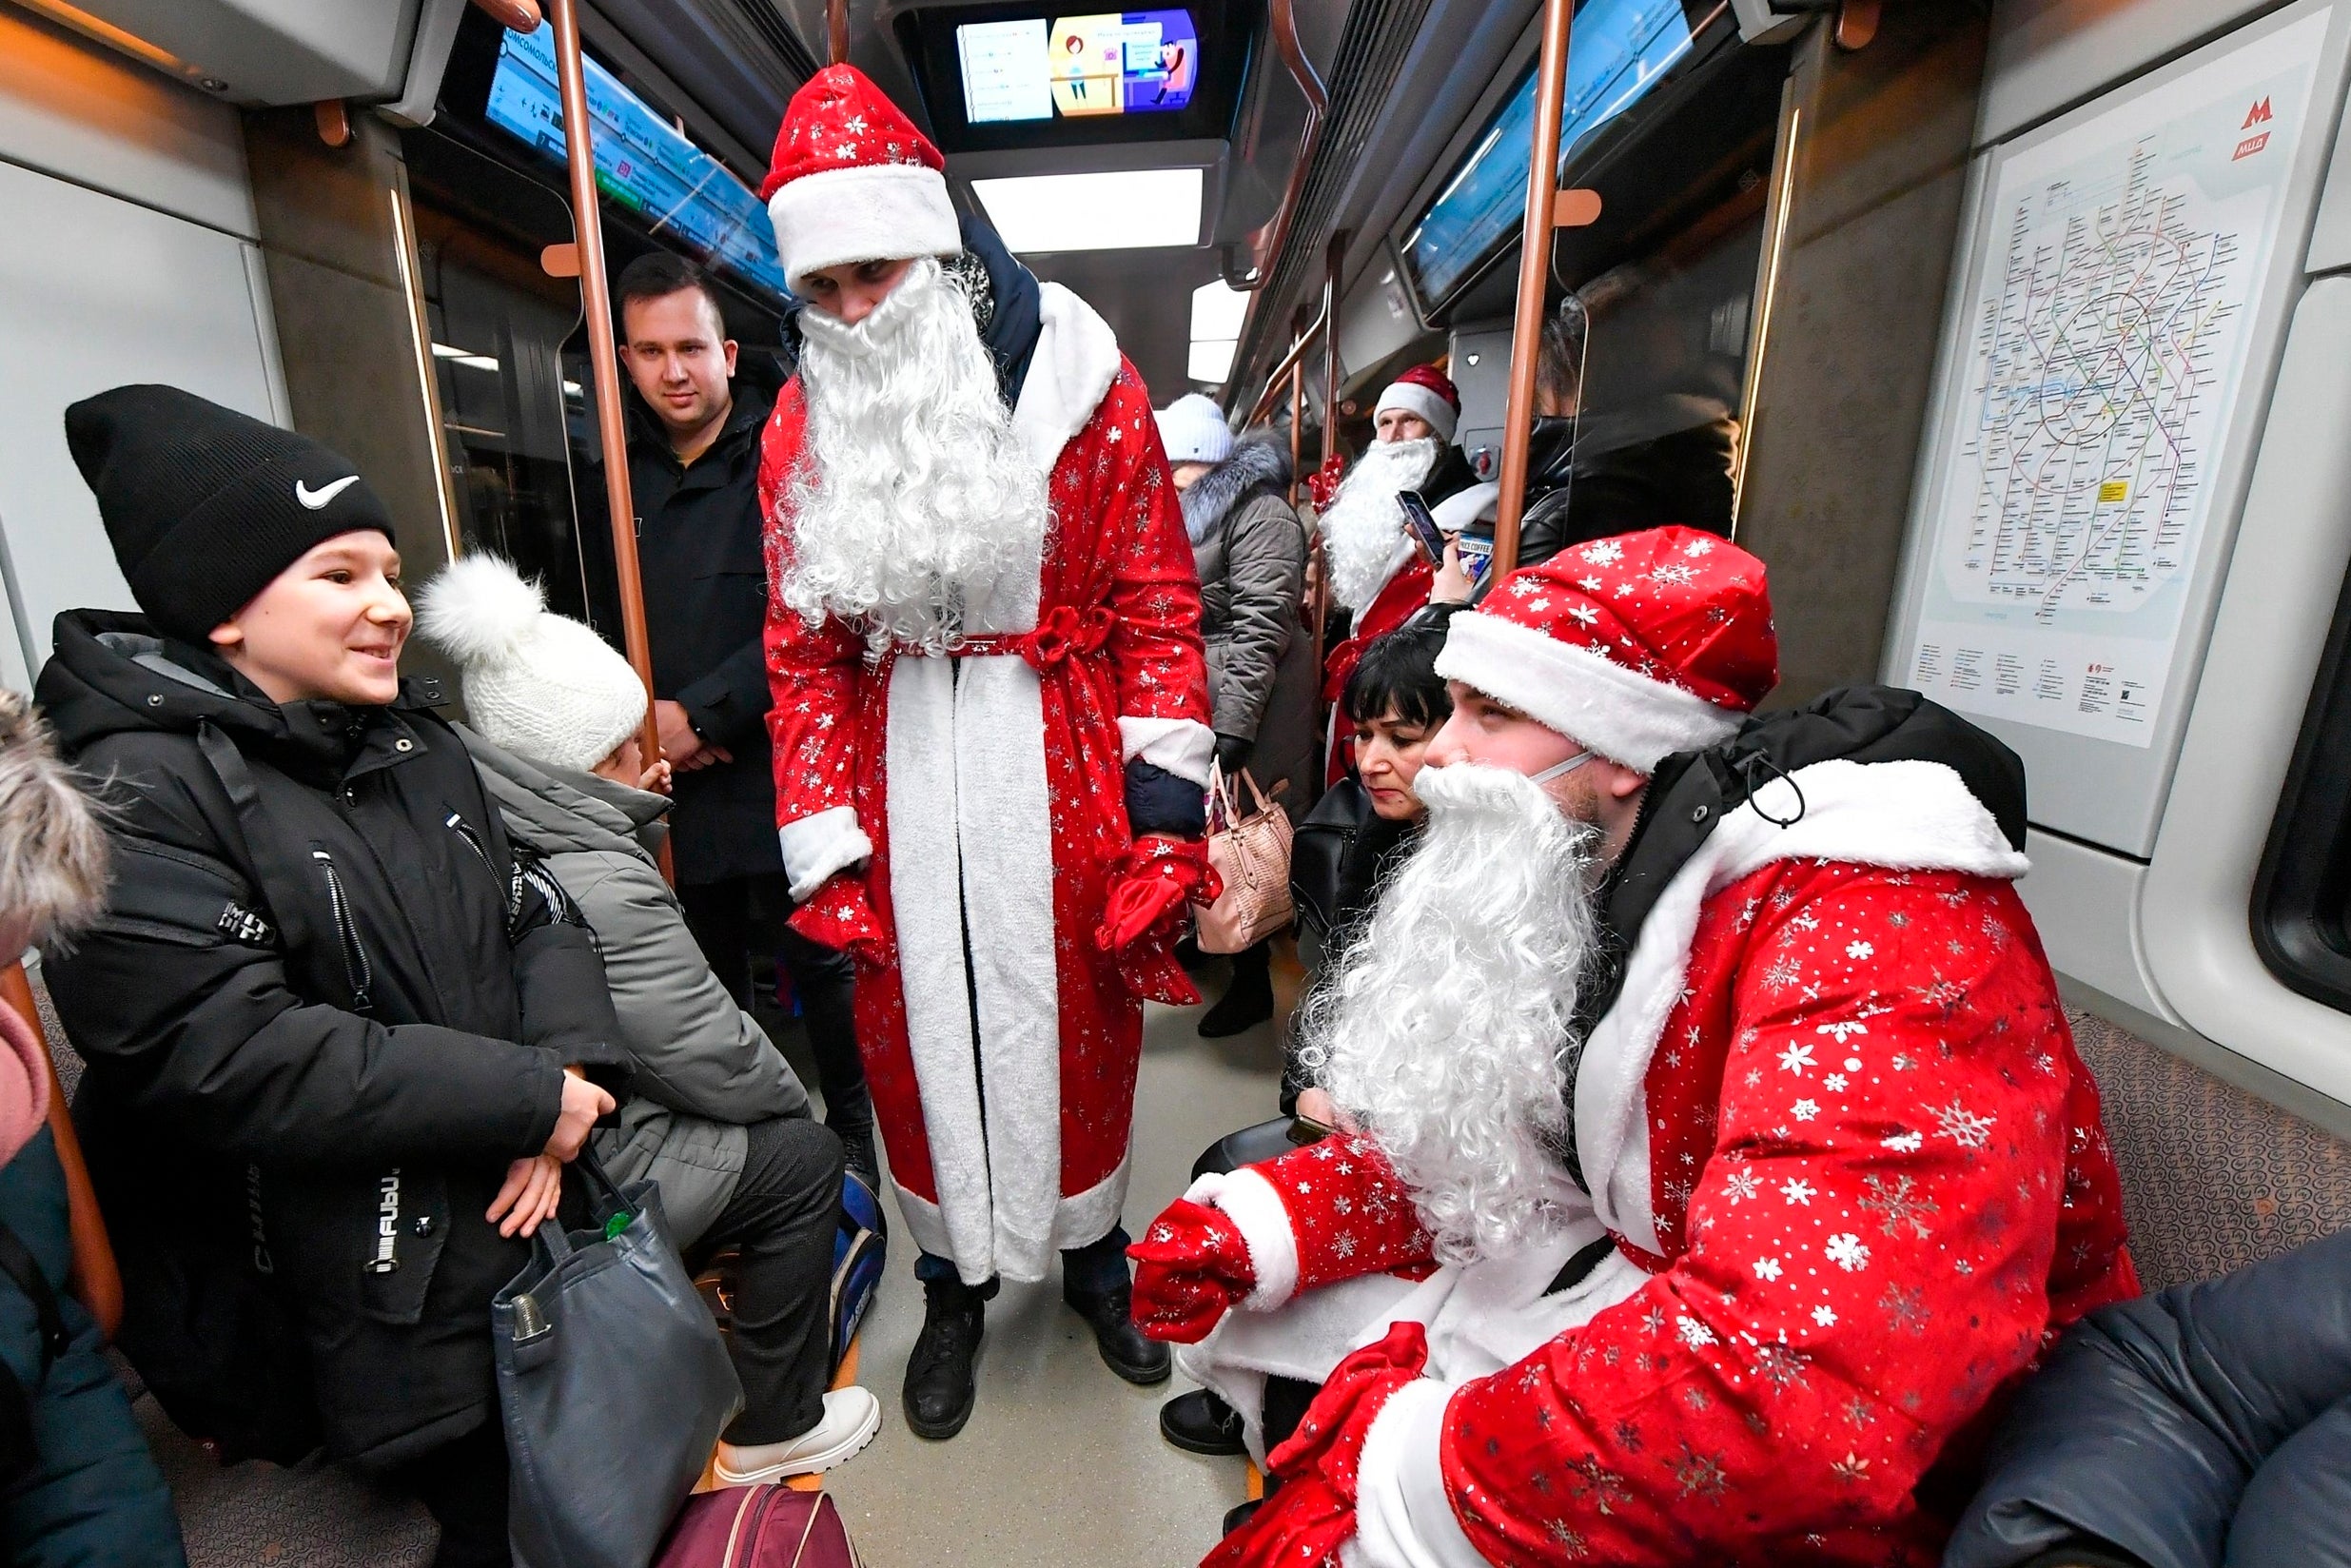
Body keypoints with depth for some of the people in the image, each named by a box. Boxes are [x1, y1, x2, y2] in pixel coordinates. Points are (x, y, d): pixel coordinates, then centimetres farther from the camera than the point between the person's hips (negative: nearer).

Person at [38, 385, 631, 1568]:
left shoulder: (417, 746, 7)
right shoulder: (135, 800, -15)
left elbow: (535, 922, 5)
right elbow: (236, 1059, -23)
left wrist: (571, 1066, -13)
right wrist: (526, 1101, -20)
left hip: (541, 1222, 6)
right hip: (378, 1310, -6)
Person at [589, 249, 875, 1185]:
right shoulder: (615, 480, 12)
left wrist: (702, 711, -14)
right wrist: (640, 723, -1)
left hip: (778, 776, -4)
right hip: (668, 786, 5)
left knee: (817, 966, 7)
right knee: (707, 982, 17)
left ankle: (853, 1131, 28)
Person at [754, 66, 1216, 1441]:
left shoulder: (1084, 381, -2)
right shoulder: (807, 422, 5)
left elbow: (1157, 612, -4)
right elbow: (803, 652, 6)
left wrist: (1165, 819, -10)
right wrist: (824, 847, -1)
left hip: (1059, 772, -2)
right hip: (899, 781, 3)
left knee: (1077, 1022, 12)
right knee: (917, 1033, 13)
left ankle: (1092, 1252, 42)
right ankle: (957, 1281, 41)